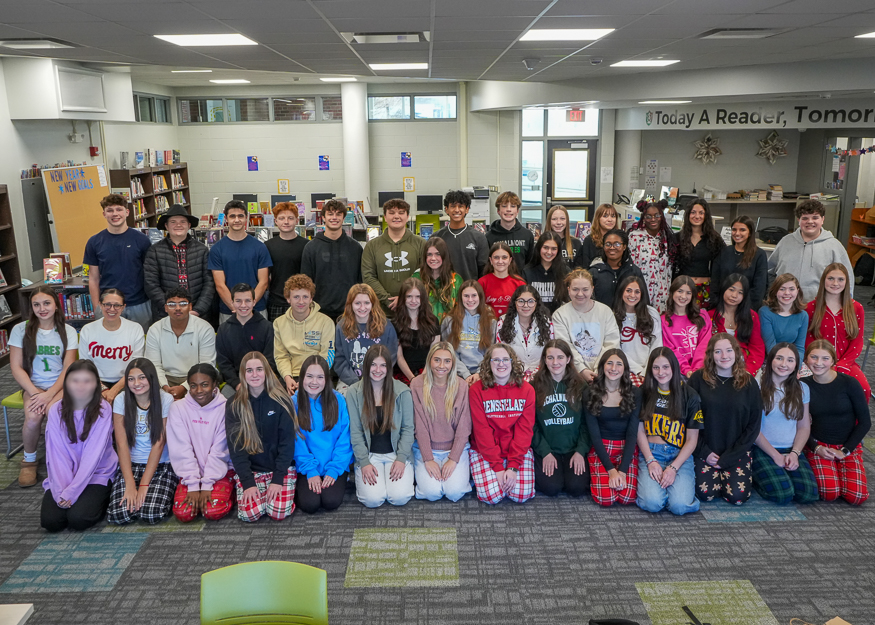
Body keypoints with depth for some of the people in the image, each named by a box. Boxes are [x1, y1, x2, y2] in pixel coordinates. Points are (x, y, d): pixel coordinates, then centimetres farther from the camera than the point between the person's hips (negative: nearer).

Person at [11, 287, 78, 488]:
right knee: (33, 418, -30)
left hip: (59, 387, 0)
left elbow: (68, 369, -3)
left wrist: (49, 394, -17)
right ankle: (29, 460, -1)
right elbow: (16, 367, -1)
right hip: (33, 387, 1)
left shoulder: (68, 332, 2)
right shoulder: (20, 330, 1)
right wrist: (35, 392, -14)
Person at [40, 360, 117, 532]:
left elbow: (93, 453, -17)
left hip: (97, 474, -3)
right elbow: (56, 454, -10)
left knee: (79, 519, -22)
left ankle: (102, 498, 9)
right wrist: (62, 490, -21)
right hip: (64, 476, 3)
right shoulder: (56, 411, -5)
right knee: (51, 521, -15)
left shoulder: (103, 409, -13)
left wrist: (71, 491, -22)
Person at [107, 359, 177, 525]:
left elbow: (159, 444, -10)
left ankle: (161, 496, 10)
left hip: (161, 466, -2)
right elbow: (121, 444, -8)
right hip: (129, 465, 2)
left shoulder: (166, 400, -8)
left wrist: (144, 485, -15)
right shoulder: (121, 401, -3)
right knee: (118, 515, -19)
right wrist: (130, 484, -16)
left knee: (152, 514, -23)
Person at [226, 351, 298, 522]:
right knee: (250, 513, -20)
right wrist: (248, 482, -15)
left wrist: (278, 478, -15)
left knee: (279, 512, -20)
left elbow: (287, 441, -6)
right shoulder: (234, 405, -1)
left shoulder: (281, 400, -5)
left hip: (280, 468, -1)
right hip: (249, 470, 1)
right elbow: (235, 446, -5)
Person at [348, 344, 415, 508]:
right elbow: (355, 432, -2)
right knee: (373, 499, -20)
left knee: (400, 497, -19)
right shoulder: (353, 393, -2)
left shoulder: (402, 391, -2)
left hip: (397, 453, 0)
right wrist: (364, 462, -10)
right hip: (368, 455, 0)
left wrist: (401, 458, -10)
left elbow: (408, 428, 0)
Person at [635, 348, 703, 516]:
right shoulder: (644, 392, 6)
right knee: (652, 503, -25)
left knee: (680, 505, -24)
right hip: (650, 453, 0)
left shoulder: (690, 396, 2)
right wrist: (651, 462, -8)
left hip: (680, 455, 0)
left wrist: (673, 468, -10)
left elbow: (692, 440, 2)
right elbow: (640, 430, 6)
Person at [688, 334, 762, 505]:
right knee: (705, 493, -17)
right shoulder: (698, 379, -4)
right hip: (706, 451, -1)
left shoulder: (749, 383, -1)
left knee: (737, 496, -15)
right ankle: (718, 474, 17)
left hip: (737, 451, 1)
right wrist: (704, 452, -10)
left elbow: (753, 425, -1)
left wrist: (728, 457, -8)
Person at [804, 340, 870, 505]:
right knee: (829, 494, -22)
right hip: (818, 445, 0)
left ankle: (839, 467, 12)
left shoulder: (848, 383, -11)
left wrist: (845, 451, -9)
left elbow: (865, 422, -6)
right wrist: (815, 448, -11)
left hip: (849, 446, 0)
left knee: (857, 496, -18)